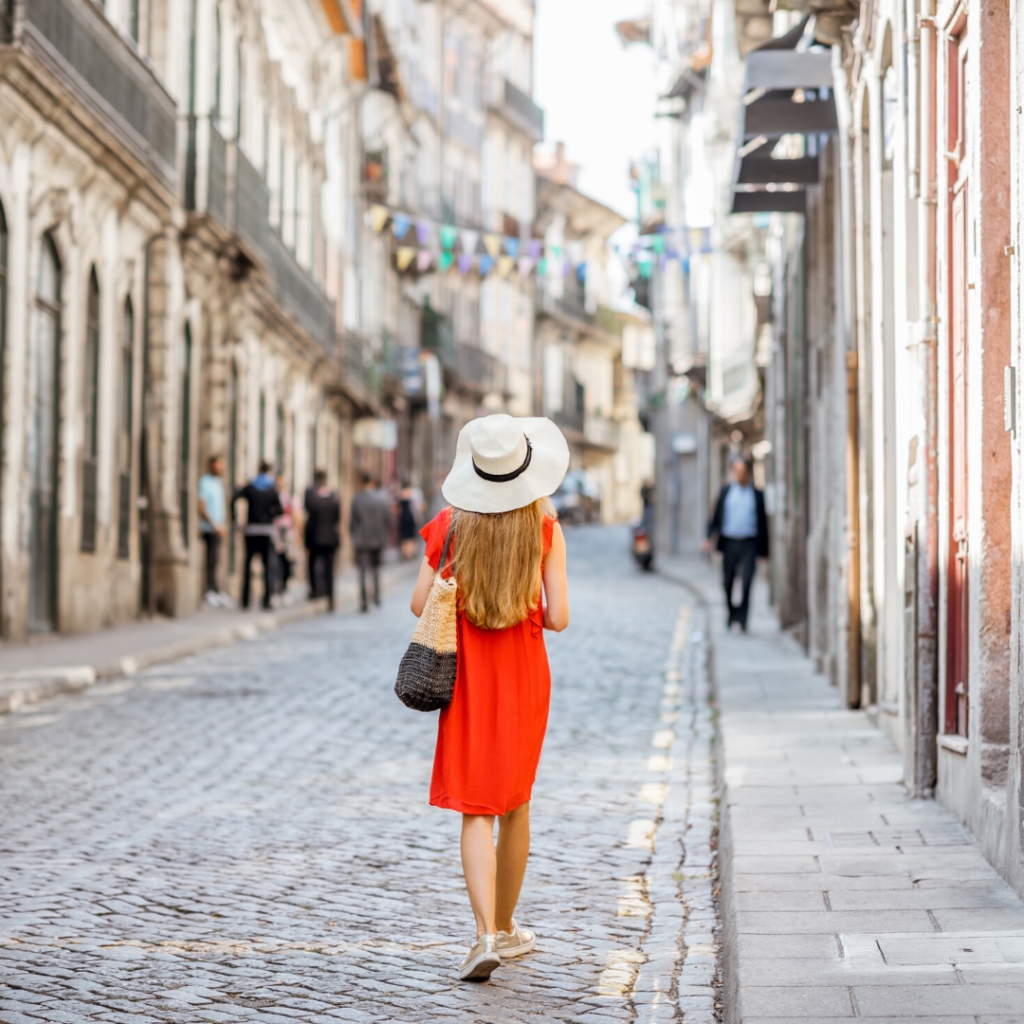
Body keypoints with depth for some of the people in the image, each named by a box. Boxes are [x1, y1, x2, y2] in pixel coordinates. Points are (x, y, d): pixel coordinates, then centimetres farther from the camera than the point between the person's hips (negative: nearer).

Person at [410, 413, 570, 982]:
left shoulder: (450, 524, -6)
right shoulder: (545, 530, -9)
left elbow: (420, 604, -3)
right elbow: (558, 617, -11)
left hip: (467, 676, 0)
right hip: (523, 675, 0)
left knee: (477, 809, -1)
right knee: (515, 802, 17)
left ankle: (487, 933, -17)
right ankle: (506, 927, 28)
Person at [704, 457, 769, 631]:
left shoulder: (757, 494, 7)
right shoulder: (725, 491, 10)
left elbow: (763, 522, 9)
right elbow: (716, 517, 7)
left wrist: (763, 551, 5)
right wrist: (709, 537, -9)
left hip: (749, 544, -2)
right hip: (729, 543, 2)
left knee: (746, 581, -15)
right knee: (728, 583, 6)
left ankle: (742, 618, -13)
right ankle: (731, 613, 26)